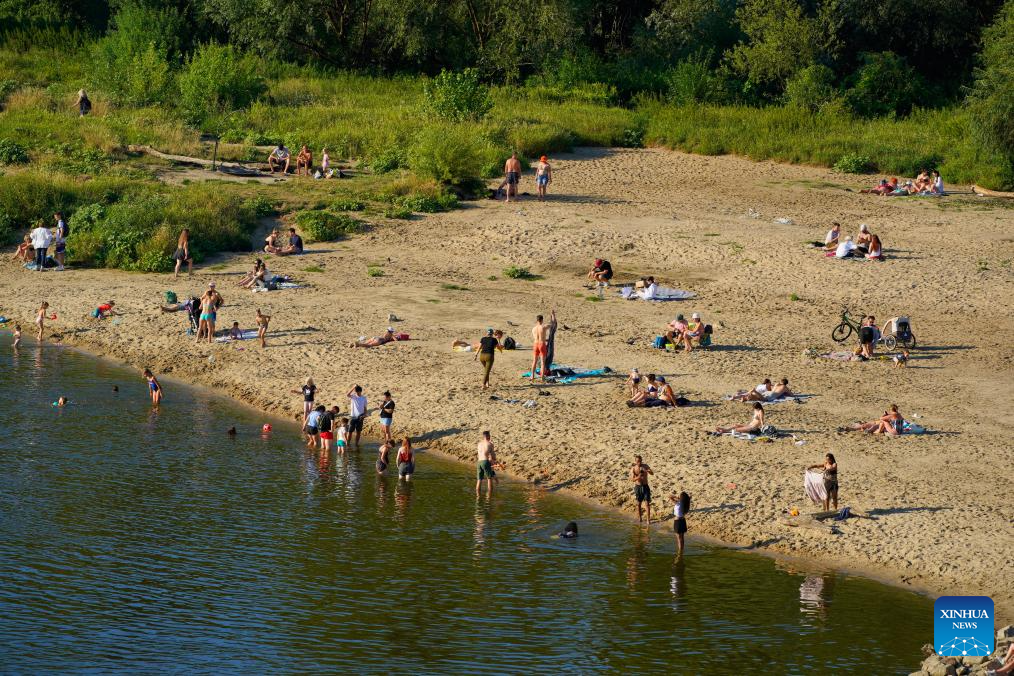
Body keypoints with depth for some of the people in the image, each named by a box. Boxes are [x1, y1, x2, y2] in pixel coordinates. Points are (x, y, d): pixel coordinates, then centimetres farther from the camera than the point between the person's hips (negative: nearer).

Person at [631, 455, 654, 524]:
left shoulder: (645, 466, -5)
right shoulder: (633, 469, -8)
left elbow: (652, 473, -19)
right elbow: (632, 479, -18)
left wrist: (648, 471, -41)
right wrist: (638, 477, -39)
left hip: (645, 486, 0)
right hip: (638, 487, 0)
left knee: (647, 503, -5)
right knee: (639, 503, 9)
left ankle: (648, 519, 0)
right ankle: (639, 517, 26)